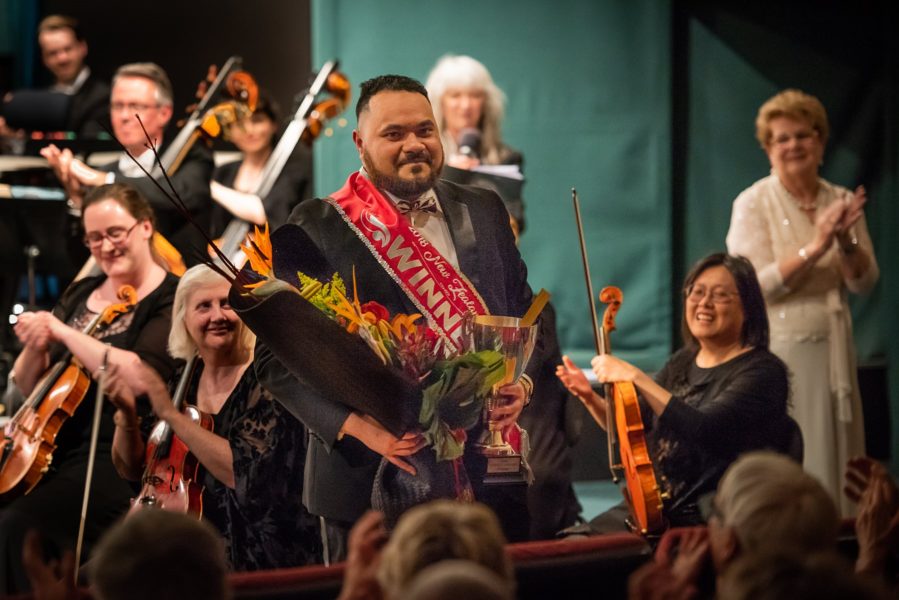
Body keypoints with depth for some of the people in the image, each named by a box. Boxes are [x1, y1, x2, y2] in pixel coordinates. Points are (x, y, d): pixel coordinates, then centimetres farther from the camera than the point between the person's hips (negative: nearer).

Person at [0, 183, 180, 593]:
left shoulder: (170, 299, -6)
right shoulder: (79, 294, 15)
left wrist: (66, 333, -19)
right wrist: (35, 348, -5)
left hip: (119, 456, -7)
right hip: (54, 449, 7)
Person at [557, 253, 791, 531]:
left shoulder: (763, 371, -9)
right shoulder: (682, 362, 14)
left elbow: (704, 430, -25)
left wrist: (637, 378, -25)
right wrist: (591, 398, 0)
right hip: (654, 511, 7)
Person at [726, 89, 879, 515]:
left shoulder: (841, 202, 8)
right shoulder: (753, 204, -4)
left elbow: (864, 283, 5)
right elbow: (760, 285, -13)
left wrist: (846, 243, -14)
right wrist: (815, 247, -22)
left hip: (832, 350, 5)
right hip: (777, 350, -4)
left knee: (834, 460, 6)